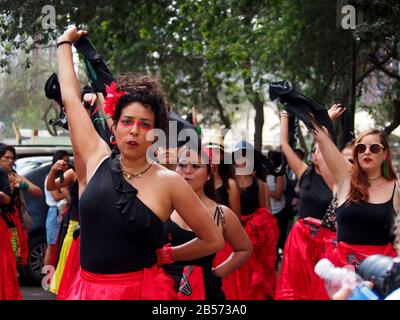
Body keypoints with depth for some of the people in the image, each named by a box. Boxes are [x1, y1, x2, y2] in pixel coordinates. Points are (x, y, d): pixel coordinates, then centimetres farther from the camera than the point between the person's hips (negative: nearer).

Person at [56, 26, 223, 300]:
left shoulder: (169, 182, -9)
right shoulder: (97, 159, 0)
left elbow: (214, 240, 1)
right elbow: (71, 97, 10)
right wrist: (65, 43, 21)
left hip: (141, 290, -3)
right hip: (87, 288, 4)